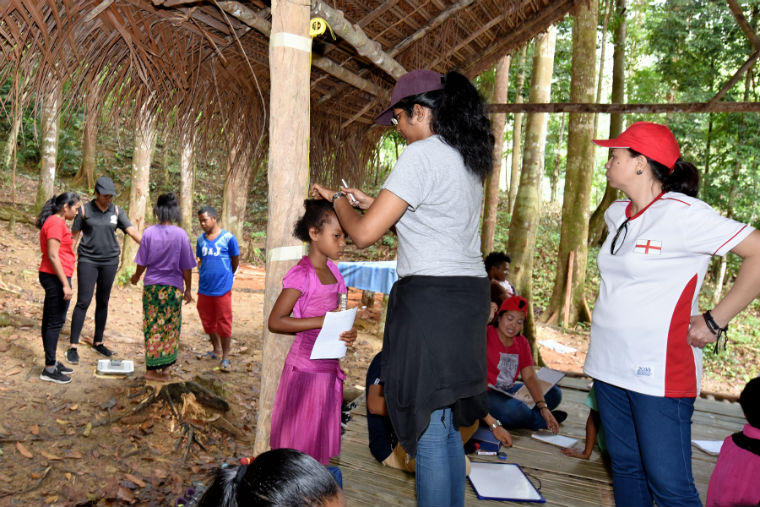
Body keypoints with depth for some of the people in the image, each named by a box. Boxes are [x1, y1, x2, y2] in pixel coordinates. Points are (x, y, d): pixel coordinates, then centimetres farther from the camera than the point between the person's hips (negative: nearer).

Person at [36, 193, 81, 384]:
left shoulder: (56, 222, 16)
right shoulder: (56, 223, -14)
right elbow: (53, 256, -20)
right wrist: (65, 284, -20)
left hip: (52, 277, 10)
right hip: (56, 277, -10)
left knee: (50, 321, 15)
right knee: (55, 322, -4)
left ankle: (52, 363, 24)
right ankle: (49, 368, 4)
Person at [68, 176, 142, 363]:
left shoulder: (117, 211, 2)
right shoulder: (85, 210, -3)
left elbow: (132, 231, -6)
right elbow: (74, 235, 1)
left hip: (110, 261, 3)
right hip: (88, 260, -3)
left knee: (103, 302, 11)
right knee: (83, 302, -6)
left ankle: (98, 342, 23)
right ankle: (73, 346, 1)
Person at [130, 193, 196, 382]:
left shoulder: (149, 233, -5)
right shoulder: (181, 235, -9)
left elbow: (142, 263, 2)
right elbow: (186, 267, -6)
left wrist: (136, 277, 22)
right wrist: (188, 289, 4)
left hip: (151, 286, 1)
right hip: (173, 288, -1)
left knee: (152, 327, 9)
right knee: (170, 328, 11)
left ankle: (152, 368, 13)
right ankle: (166, 367, 18)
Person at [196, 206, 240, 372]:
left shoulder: (228, 238, -7)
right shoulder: (201, 239, 6)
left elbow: (235, 260, 4)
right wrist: (202, 274, 7)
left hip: (222, 288, -5)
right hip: (204, 288, 5)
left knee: (224, 323, 0)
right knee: (208, 321, 15)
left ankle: (225, 357, 12)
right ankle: (216, 350, 34)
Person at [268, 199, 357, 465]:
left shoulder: (333, 269, 7)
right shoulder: (302, 275, -17)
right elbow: (275, 321, -20)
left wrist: (347, 332, -2)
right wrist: (322, 321, -24)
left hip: (329, 368, 8)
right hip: (306, 369, -8)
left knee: (321, 438, 17)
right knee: (301, 440, 4)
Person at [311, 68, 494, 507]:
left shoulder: (422, 155, -11)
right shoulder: (469, 159, 16)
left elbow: (364, 234, -13)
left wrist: (339, 200, 7)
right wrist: (371, 201, 24)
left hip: (429, 299, -9)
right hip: (470, 295, 9)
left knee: (429, 428, 1)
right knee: (449, 425, 19)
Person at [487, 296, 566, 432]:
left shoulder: (522, 343, 8)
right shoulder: (486, 335, -11)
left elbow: (529, 377, 0)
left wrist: (543, 407, -12)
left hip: (509, 391, 8)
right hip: (486, 392, -7)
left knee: (554, 393, 3)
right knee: (516, 411, -32)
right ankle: (541, 420, 0)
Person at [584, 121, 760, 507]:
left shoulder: (682, 212, -13)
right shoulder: (616, 214, 10)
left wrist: (715, 321, -15)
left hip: (658, 372, -7)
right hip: (609, 363, 8)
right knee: (625, 468, 18)